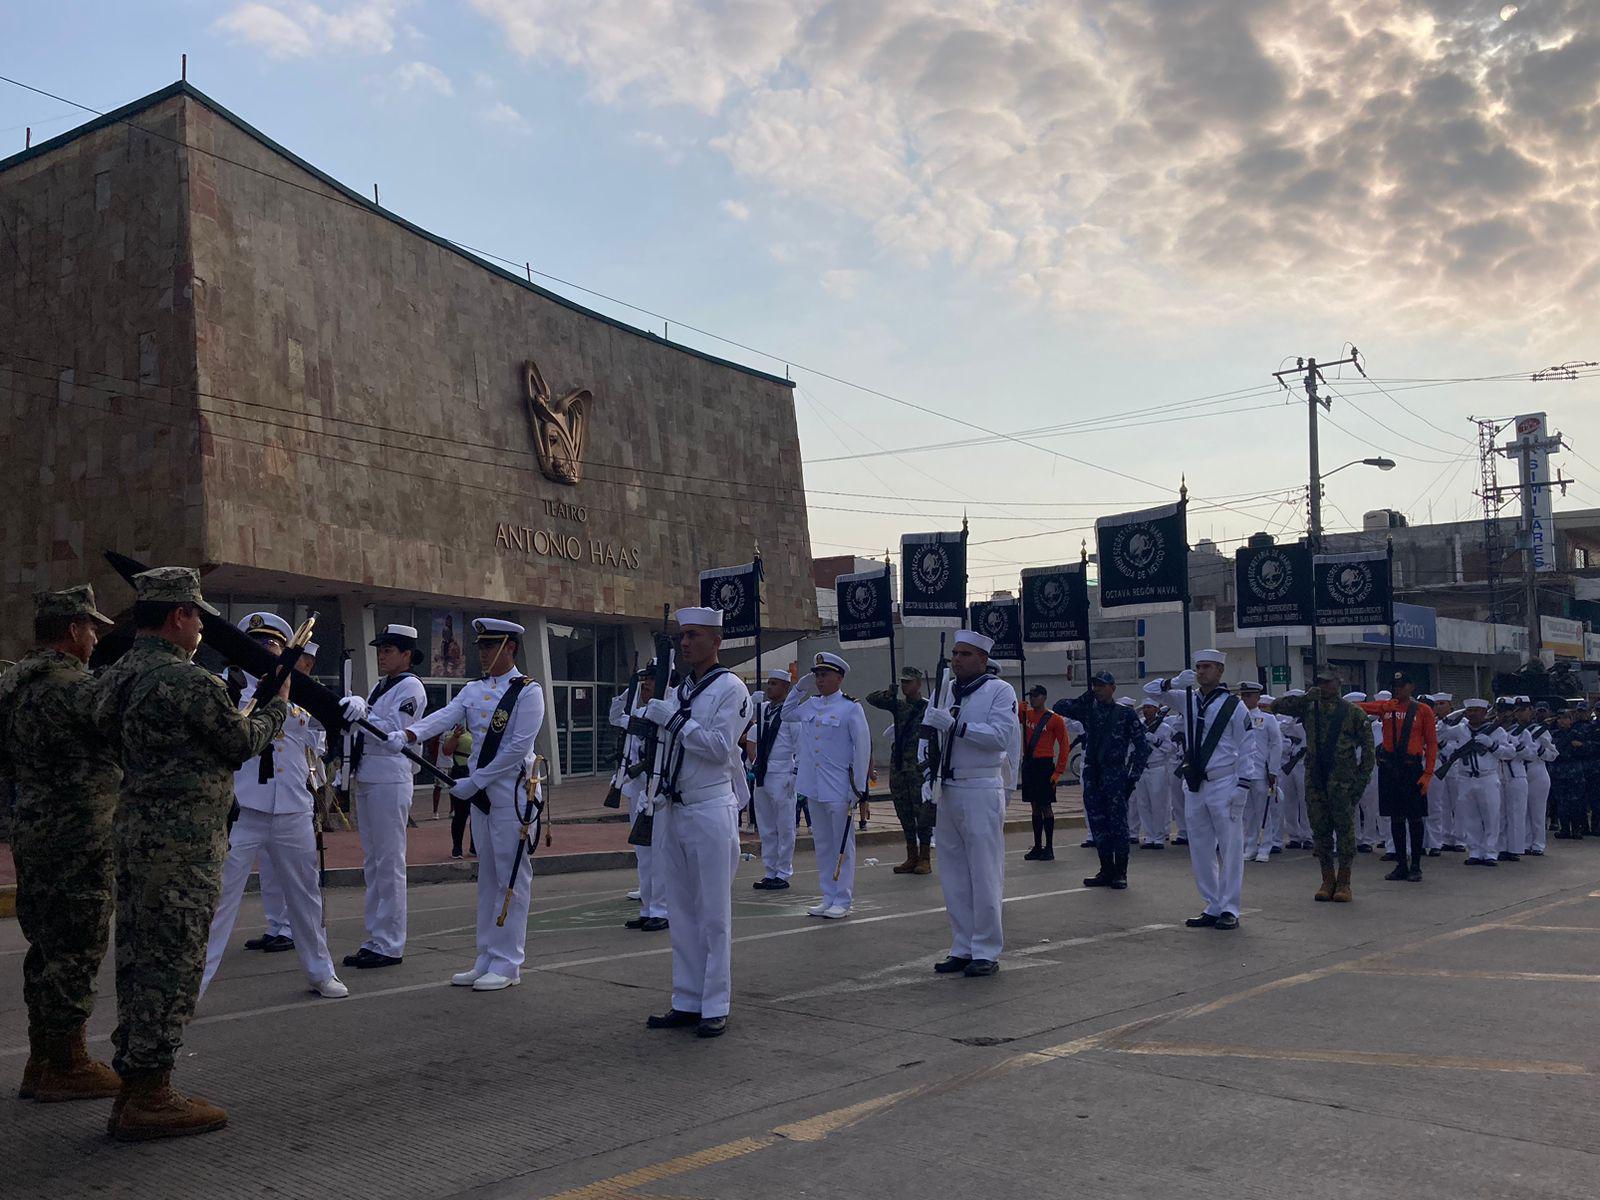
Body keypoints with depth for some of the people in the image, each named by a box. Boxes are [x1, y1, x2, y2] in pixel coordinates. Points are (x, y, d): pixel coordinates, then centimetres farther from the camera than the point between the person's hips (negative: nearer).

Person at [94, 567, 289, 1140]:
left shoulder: (117, 675, 12)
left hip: (135, 830, 9)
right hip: (182, 841, -9)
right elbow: (242, 744, -7)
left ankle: (134, 1082, 21)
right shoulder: (188, 680, -17)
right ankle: (150, 1098, 3)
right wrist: (277, 705, 12)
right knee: (171, 964, -3)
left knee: (139, 960, 14)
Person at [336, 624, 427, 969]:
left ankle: (390, 945, -1)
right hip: (365, 780, 9)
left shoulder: (410, 688, -7)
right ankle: (375, 940, 20)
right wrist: (351, 712, 5)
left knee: (389, 864, -5)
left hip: (390, 781, -9)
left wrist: (363, 713, -21)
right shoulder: (380, 687, 20)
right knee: (372, 864, 13)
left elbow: (393, 733, -16)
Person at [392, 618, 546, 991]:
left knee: (511, 877, -3)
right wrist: (408, 734, -24)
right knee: (488, 876, 12)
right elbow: (444, 717, -4)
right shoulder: (473, 690, 11)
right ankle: (486, 960, 19)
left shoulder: (528, 691, -8)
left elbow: (518, 747, -16)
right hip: (479, 794, 7)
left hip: (513, 794, -7)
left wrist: (474, 781, -16)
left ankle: (507, 964, 3)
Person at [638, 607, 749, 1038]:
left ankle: (715, 1007, 3)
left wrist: (674, 720, -15)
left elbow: (721, 747, -16)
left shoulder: (730, 688, -5)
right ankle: (687, 1001, 16)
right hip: (673, 809, 7)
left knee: (714, 913, -2)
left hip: (711, 811, -7)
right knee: (682, 912, 10)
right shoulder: (678, 690, 16)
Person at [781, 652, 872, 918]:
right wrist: (799, 689, 14)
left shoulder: (851, 708, -9)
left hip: (839, 789, -7)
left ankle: (843, 901, 6)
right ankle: (828, 897, 21)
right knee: (822, 844, 12)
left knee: (842, 845, 1)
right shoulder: (809, 705, 10)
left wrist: (858, 788, -12)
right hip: (814, 787, 7)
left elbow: (863, 749, -10)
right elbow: (786, 714, 29)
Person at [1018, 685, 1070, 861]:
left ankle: (1049, 848, 2)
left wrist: (1058, 771, -10)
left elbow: (1064, 745, -5)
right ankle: (1037, 846, 15)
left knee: (1045, 806, -4)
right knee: (1034, 806, 10)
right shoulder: (1026, 714, 10)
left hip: (1044, 764, -6)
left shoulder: (1054, 719, -6)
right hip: (1028, 764, 6)